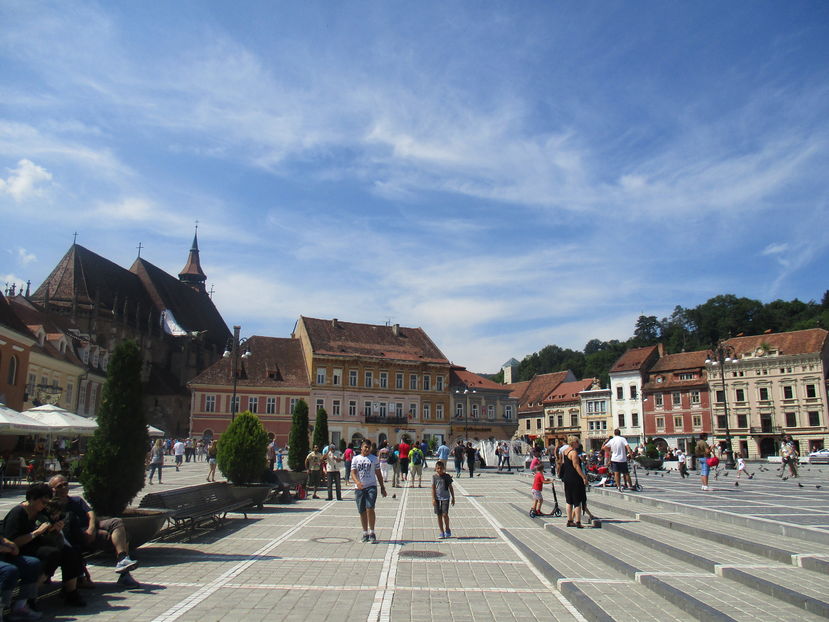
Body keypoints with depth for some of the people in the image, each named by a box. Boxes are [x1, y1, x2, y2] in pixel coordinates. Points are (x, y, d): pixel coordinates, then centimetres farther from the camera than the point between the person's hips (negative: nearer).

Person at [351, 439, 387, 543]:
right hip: (359, 488, 2)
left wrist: (382, 487, 9)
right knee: (362, 511, 6)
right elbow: (353, 473, -3)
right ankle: (365, 533, 19)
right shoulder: (355, 459, 7)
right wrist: (357, 482, -22)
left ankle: (372, 533, -5)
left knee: (370, 509, -15)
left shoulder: (374, 459, 8)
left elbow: (378, 473, 12)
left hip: (371, 486, -1)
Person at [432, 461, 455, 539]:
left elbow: (450, 487, 7)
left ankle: (447, 529, 12)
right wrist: (433, 499, -6)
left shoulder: (447, 476, 0)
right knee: (439, 516, 5)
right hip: (437, 498, 2)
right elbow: (433, 488, 1)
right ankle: (442, 532, 15)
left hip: (445, 498, -1)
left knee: (445, 514, -11)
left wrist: (453, 497, 8)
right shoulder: (434, 477, 1)